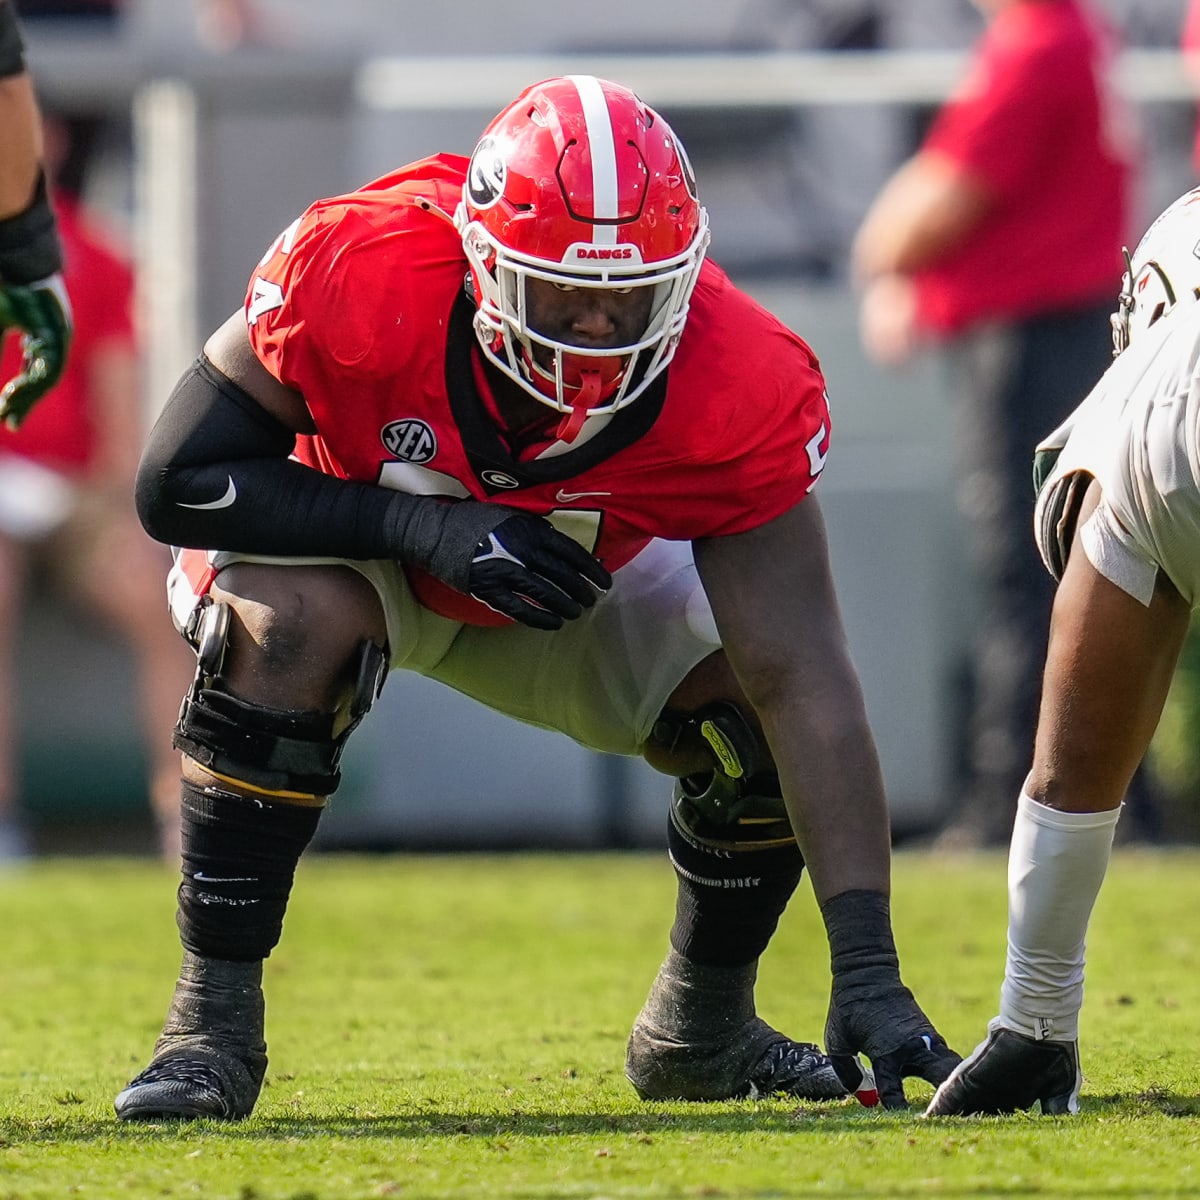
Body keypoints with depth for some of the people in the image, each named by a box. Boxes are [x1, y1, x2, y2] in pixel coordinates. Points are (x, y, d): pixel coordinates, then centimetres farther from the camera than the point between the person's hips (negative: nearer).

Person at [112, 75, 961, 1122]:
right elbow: (175, 480, -28)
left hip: (576, 578, 3)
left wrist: (867, 968, -41)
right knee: (296, 625, -35)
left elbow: (804, 680, -34)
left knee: (754, 717, -17)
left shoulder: (738, 387, -33)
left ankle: (699, 1027, 11)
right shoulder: (361, 276, -38)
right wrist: (424, 525, -39)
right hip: (348, 550, -3)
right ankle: (213, 1018, -23)